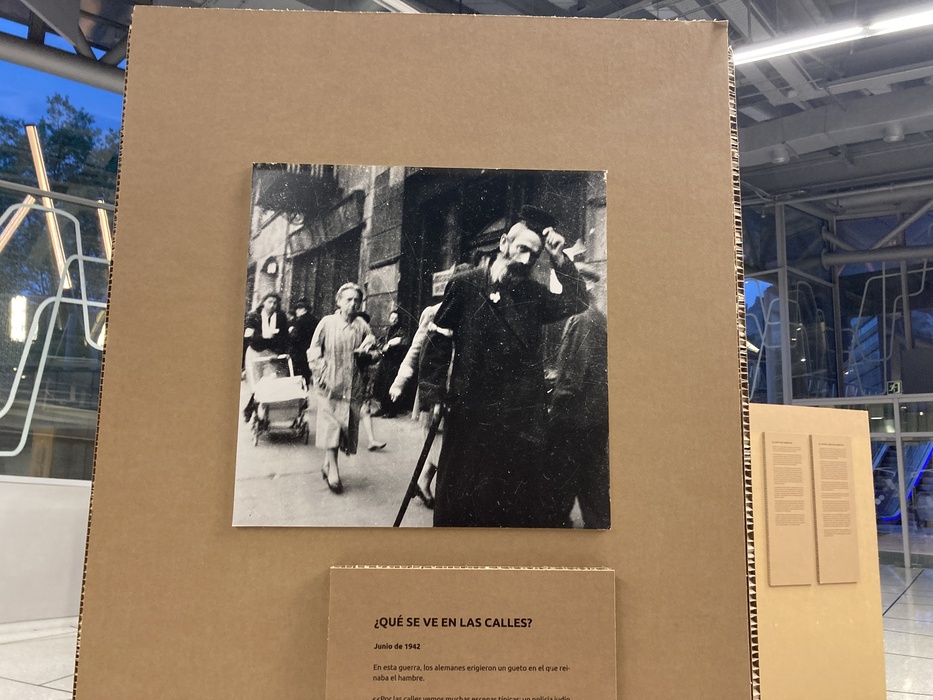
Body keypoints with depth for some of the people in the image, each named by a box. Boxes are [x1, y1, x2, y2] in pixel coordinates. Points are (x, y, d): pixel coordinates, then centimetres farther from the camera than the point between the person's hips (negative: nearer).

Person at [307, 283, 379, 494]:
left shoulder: (362, 326, 4)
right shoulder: (327, 322, 1)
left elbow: (374, 354, 10)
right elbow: (314, 352, 4)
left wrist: (368, 353, -12)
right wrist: (321, 375, -6)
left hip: (353, 387, 3)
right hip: (330, 385, -2)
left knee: (347, 426, 7)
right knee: (331, 425, -9)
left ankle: (327, 464, 25)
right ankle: (333, 470, -4)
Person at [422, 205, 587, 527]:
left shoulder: (534, 294, 7)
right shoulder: (465, 285, -1)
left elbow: (576, 303, -5)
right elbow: (439, 339, 1)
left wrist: (559, 259, -14)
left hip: (522, 419, 2)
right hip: (470, 414, -2)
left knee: (527, 504, 7)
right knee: (459, 499, 10)